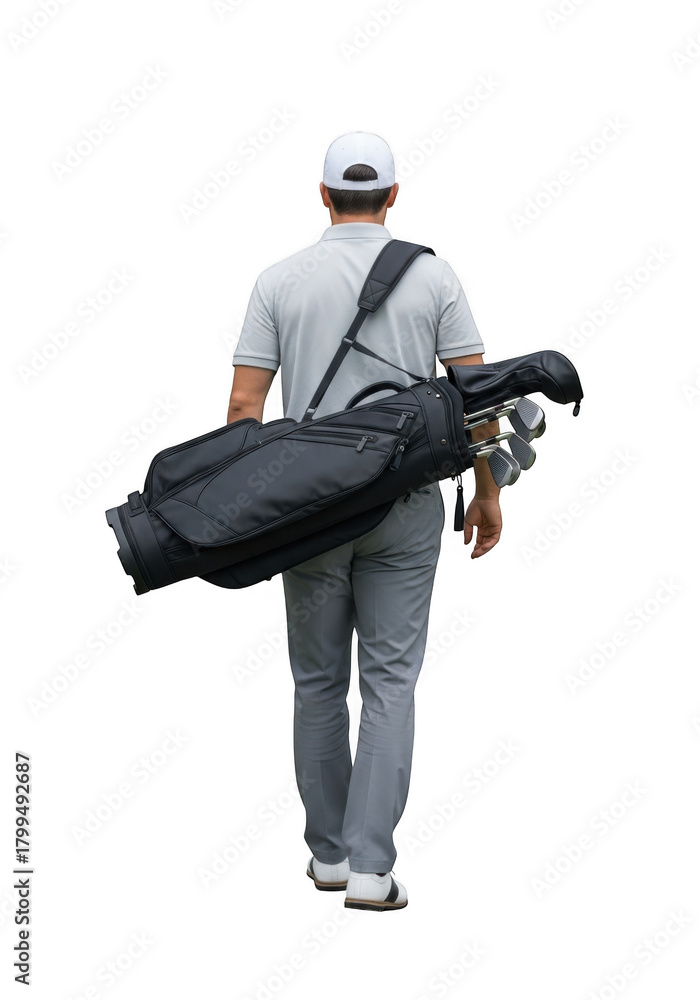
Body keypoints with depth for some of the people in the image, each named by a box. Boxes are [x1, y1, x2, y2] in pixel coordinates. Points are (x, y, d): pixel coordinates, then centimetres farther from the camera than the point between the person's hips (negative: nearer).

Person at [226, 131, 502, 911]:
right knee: (390, 680, 2)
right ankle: (370, 865, -4)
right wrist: (487, 491, 6)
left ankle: (328, 851, 22)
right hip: (405, 505, -1)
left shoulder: (281, 280, 0)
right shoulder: (432, 275, -1)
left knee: (319, 680, 13)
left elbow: (244, 403, -4)